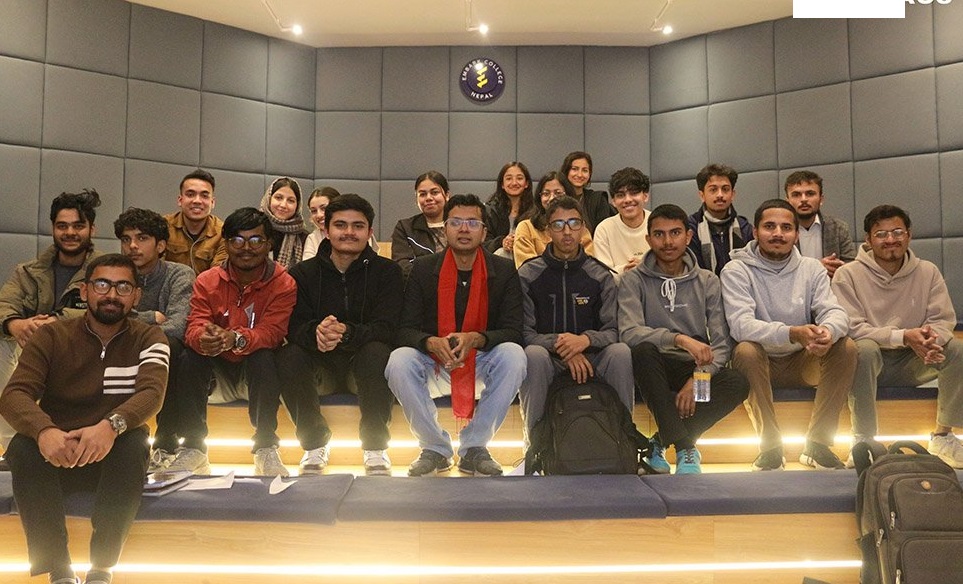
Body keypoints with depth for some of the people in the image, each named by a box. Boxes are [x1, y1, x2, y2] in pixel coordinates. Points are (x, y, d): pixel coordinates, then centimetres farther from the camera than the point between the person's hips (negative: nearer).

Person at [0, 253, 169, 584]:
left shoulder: (149, 339, -4)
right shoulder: (50, 337, -2)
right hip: (53, 456, 1)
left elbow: (152, 392, -22)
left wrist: (111, 425, -44)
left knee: (135, 442, -32)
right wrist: (44, 430, -38)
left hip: (114, 458, -1)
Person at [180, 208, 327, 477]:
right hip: (219, 368, 3)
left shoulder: (283, 284, -11)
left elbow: (272, 332, -23)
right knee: (190, 359, -26)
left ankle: (265, 447, -20)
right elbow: (195, 326, -14)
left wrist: (236, 339, -45)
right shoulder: (207, 281, -4)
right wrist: (203, 338, -41)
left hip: (258, 365, -2)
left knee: (264, 360, -34)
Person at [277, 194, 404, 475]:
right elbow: (293, 327, -10)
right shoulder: (303, 273, 2)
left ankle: (375, 446, -15)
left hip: (363, 357, -1)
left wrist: (347, 333, -38)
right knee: (288, 357, -29)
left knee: (377, 352, -34)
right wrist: (315, 332, -35)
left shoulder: (387, 271, -3)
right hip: (321, 362, 2)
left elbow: (386, 328, -16)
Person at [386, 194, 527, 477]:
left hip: (483, 363, 0)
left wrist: (475, 339, -30)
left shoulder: (504, 271, -2)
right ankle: (435, 448, -9)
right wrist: (432, 343, -30)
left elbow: (513, 331, -9)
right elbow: (406, 330, -6)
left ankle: (473, 448, -14)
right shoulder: (423, 269, -1)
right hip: (434, 364, 0)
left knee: (513, 355, -31)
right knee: (398, 361, -30)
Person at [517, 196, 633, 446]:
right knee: (534, 355, -34)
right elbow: (524, 332, -6)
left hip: (590, 360, 1)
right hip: (548, 363, -1)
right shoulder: (528, 274, 2)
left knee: (621, 351, -28)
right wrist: (558, 344, -23)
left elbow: (612, 331, -2)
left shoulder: (600, 275, 6)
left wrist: (586, 339, -23)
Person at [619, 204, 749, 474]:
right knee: (643, 350, -36)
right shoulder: (633, 281, 1)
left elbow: (721, 343, 0)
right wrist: (679, 339, -32)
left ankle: (659, 442, -14)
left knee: (738, 383, -28)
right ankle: (685, 447, -26)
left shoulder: (707, 282, 9)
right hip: (656, 370, -2)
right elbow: (629, 333, -18)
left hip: (697, 370, 2)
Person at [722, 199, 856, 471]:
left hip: (801, 361, 4)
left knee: (846, 347, -21)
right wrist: (791, 334, -41)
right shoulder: (736, 271, -9)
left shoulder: (812, 268, 3)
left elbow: (835, 312, -9)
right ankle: (770, 446, -19)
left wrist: (828, 331, -36)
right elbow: (740, 325, -24)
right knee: (746, 350, -35)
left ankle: (817, 443, -11)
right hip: (760, 362, -3)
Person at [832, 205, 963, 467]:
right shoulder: (848, 274, -9)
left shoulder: (928, 272, 3)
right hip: (870, 360, -4)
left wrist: (930, 337, -26)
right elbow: (852, 328, -17)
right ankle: (864, 439, -21)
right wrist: (903, 336, -28)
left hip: (912, 362, 4)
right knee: (865, 349, -36)